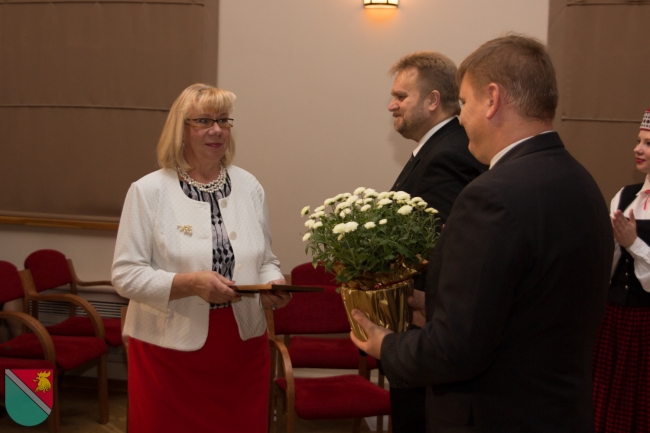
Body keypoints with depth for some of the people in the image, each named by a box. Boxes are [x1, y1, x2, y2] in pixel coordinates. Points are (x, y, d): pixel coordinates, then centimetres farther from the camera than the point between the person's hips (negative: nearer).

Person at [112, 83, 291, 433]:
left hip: (242, 349, 4)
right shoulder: (148, 191, -6)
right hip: (170, 351, -3)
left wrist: (273, 286, -9)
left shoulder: (249, 187, 7)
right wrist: (190, 283, -22)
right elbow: (126, 275, -9)